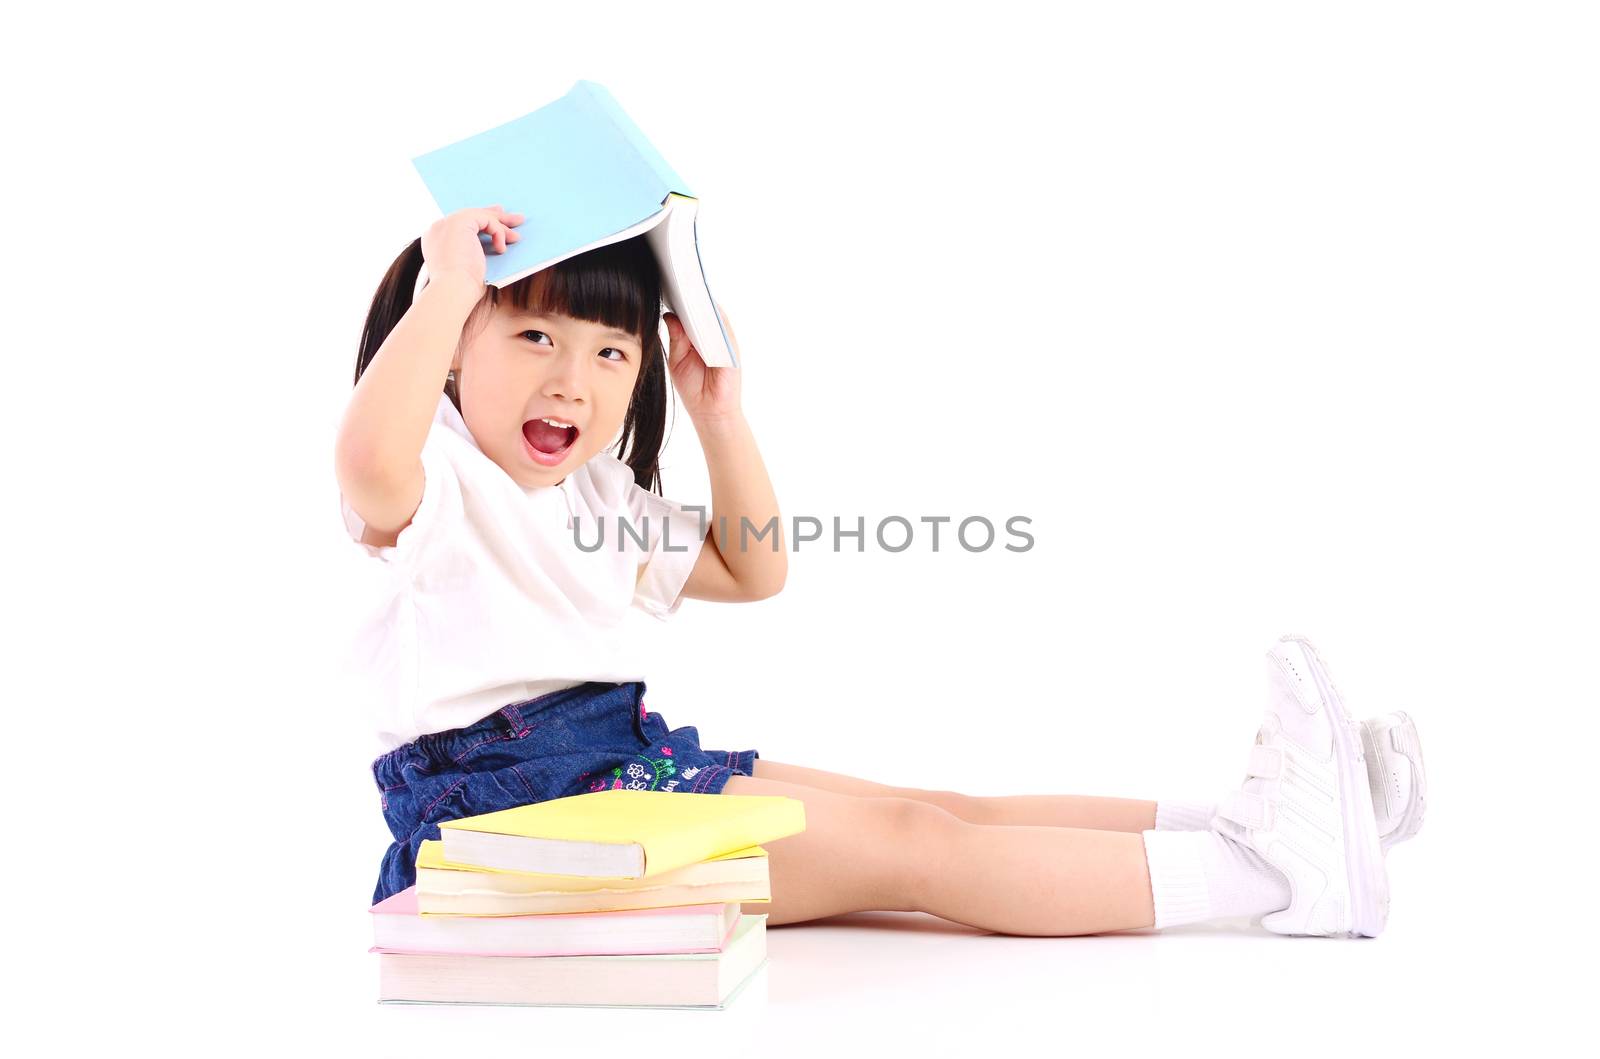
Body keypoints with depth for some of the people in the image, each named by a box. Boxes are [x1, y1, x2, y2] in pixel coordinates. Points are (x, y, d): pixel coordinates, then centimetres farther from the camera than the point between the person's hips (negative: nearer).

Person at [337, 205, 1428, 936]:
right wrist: (443, 286, -28)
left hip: (625, 760, 9)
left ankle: (1254, 820, -2)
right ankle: (1270, 868, -18)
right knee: (903, 846, -16)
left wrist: (721, 415, 15)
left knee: (937, 814, -1)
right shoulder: (437, 480, -10)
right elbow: (369, 461, -36)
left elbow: (754, 571, 25)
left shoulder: (602, 497, 18)